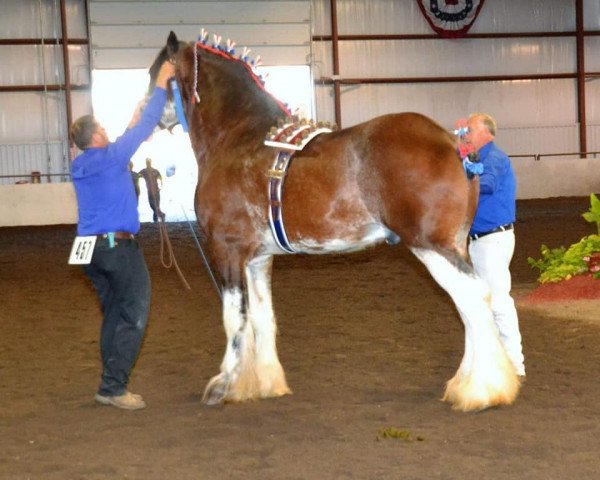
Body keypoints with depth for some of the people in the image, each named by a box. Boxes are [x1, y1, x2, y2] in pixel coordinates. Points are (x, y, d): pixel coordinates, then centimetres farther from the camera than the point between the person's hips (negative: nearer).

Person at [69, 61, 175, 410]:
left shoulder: (80, 167, 10)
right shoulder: (111, 158, -12)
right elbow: (146, 128, -6)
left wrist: (133, 125, 34)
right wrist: (162, 85, 2)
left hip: (91, 248, 8)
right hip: (119, 246, -8)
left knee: (113, 314, 15)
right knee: (133, 317, -4)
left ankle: (112, 384, 15)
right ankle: (113, 387, -9)